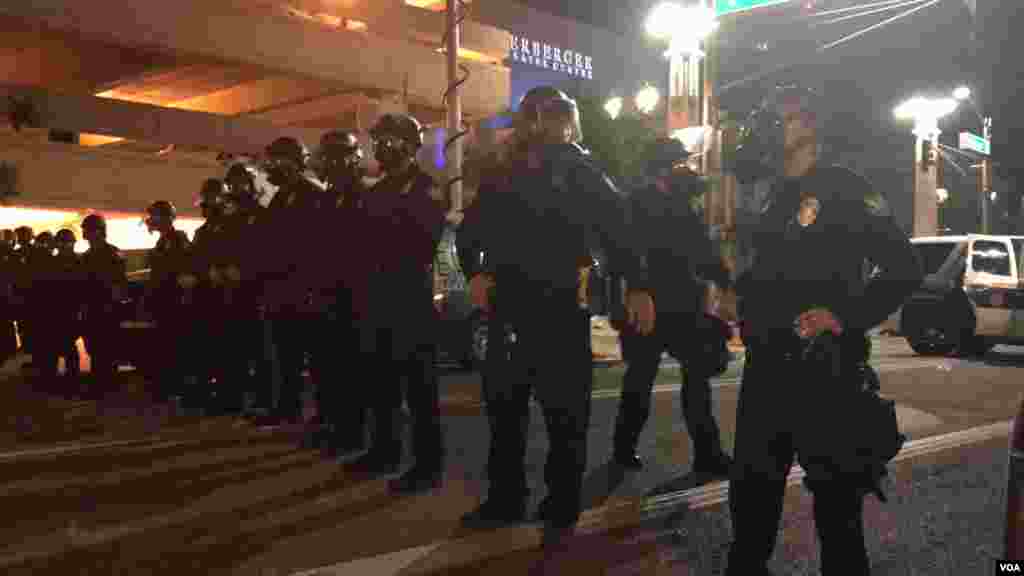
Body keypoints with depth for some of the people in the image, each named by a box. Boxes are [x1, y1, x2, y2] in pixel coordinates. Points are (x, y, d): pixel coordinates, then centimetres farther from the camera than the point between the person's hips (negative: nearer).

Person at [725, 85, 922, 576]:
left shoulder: (844, 187, -4)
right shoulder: (763, 195, 16)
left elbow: (904, 267, -9)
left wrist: (846, 317, -17)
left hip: (826, 369, -6)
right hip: (765, 367, 6)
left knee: (836, 501, 6)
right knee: (750, 494, 14)